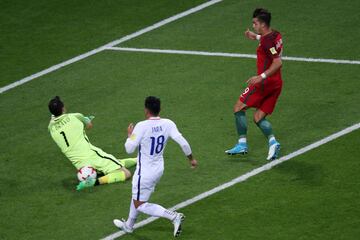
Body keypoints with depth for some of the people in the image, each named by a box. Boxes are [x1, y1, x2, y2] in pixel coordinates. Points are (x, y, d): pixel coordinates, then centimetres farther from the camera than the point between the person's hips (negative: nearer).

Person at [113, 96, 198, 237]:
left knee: (140, 205, 5)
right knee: (136, 197, 28)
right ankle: (129, 225, 46)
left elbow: (129, 149, -19)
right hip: (159, 168, 7)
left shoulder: (141, 127, -24)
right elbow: (183, 142, -12)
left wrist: (129, 135, 1)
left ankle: (173, 216, -11)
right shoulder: (168, 124, -10)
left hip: (145, 171, -7)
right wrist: (191, 158, 4)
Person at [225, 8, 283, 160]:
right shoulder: (276, 35, 8)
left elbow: (278, 62, -28)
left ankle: (242, 144, 3)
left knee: (239, 108, 4)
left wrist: (261, 76, -30)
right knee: (258, 118, 12)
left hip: (265, 82, -9)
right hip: (276, 84, 9)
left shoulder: (267, 41, -19)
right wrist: (257, 37, 34)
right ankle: (272, 141, -9)